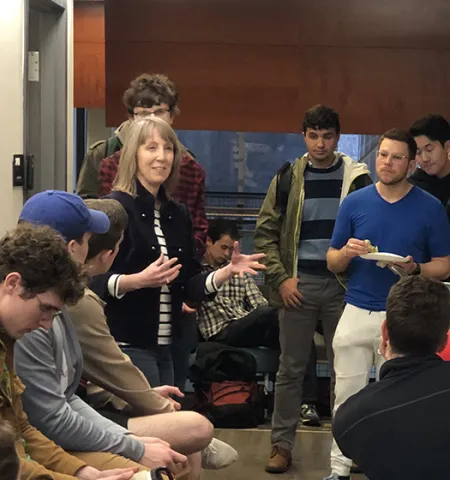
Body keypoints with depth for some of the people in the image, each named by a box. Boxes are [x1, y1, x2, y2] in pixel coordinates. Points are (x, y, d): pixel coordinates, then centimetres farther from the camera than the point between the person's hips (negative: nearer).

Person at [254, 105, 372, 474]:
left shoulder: (356, 177, 1)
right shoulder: (289, 178, 3)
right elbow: (265, 232, 4)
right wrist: (281, 277, -5)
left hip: (342, 284, 0)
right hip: (299, 283, 1)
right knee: (291, 368, 6)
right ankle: (282, 444, 14)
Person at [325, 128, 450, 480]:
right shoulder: (355, 202, 3)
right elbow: (332, 262, 7)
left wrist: (415, 269, -19)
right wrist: (347, 253, -16)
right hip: (356, 313, 2)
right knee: (347, 397, 6)